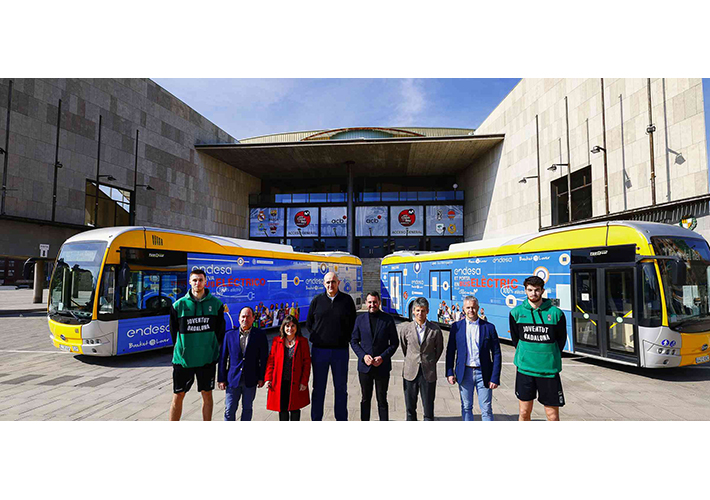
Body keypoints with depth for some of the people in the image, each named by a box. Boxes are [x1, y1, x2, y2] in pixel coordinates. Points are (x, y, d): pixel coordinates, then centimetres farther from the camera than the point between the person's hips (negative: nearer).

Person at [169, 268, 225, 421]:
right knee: (178, 396, 8)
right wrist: (181, 350, 5)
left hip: (207, 359, 0)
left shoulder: (216, 304, -1)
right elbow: (173, 331, 6)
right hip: (183, 359, 0)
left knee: (207, 394, 11)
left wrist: (214, 351, 3)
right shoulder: (179, 304, -2)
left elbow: (220, 331, 5)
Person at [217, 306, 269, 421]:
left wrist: (261, 378, -3)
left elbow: (264, 358, -1)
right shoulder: (229, 335, 1)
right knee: (229, 409, 4)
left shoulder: (260, 335, -3)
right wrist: (221, 379, 2)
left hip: (250, 380, 0)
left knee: (247, 408, 14)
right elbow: (223, 358, 4)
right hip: (233, 379, 0)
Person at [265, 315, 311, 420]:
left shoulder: (302, 341, -1)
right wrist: (268, 378, -2)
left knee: (295, 408, 9)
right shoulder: (277, 340, 3)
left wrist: (304, 382, -6)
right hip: (280, 382, 1)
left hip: (296, 383, -1)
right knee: (282, 408, 11)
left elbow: (307, 363, -1)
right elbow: (271, 360, 5)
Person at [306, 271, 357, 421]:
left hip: (340, 350, 0)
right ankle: (316, 419, 22)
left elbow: (353, 323, 8)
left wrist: (344, 338, 1)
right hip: (319, 350, 1)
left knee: (341, 387, 10)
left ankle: (341, 419, 23)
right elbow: (309, 323, 11)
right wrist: (317, 337, 3)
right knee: (318, 387, 9)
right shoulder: (317, 300, 3)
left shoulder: (347, 300, 1)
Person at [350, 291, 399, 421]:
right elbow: (354, 341, 5)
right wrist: (363, 356, -10)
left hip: (382, 366, -1)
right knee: (365, 399, 13)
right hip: (364, 366, 2)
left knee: (382, 399, 8)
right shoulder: (360, 319, 2)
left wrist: (382, 357, -12)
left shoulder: (388, 319, -2)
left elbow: (394, 342, 0)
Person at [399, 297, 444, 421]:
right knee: (410, 407, 12)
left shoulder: (435, 330, -6)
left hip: (428, 373, -1)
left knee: (428, 407, 6)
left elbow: (439, 349, 9)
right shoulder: (406, 328, -3)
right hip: (410, 373, 1)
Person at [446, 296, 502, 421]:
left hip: (483, 373, -1)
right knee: (466, 407, 12)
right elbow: (450, 351, 6)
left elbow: (496, 354, 0)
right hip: (464, 373, 1)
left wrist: (495, 378, -5)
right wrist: (449, 372, -1)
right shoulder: (456, 327, 2)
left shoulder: (489, 327, -1)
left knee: (486, 409, 5)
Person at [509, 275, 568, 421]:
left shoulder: (555, 313, -3)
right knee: (524, 412, 10)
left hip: (549, 369, -1)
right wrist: (524, 356, 9)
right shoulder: (516, 312, 0)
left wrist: (551, 357, 6)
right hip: (524, 368, 1)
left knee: (552, 415, 6)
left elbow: (562, 339, 8)